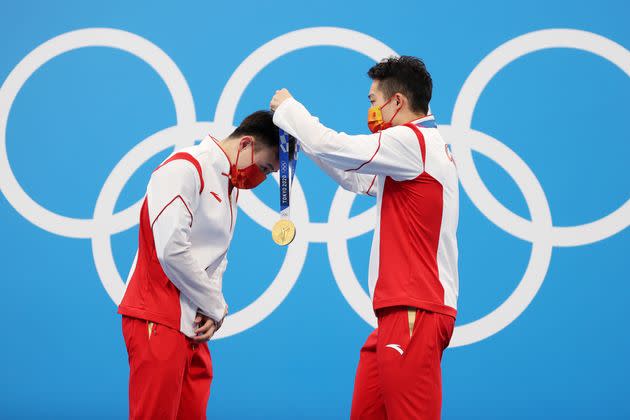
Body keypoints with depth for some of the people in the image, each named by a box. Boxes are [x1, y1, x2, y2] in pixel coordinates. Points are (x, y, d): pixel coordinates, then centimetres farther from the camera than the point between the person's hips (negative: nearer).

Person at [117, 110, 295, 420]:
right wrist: (216, 307, -9)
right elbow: (171, 250, -20)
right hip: (159, 323, -9)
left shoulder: (230, 185, 19)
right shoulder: (184, 168, -11)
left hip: (194, 326, 9)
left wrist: (214, 310, 1)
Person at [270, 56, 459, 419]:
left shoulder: (413, 141, -10)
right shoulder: (424, 145, 21)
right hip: (399, 310, 10)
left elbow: (332, 147, -11)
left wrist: (288, 109, 6)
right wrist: (299, 131, 25)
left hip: (415, 312, -10)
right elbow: (356, 177, 30)